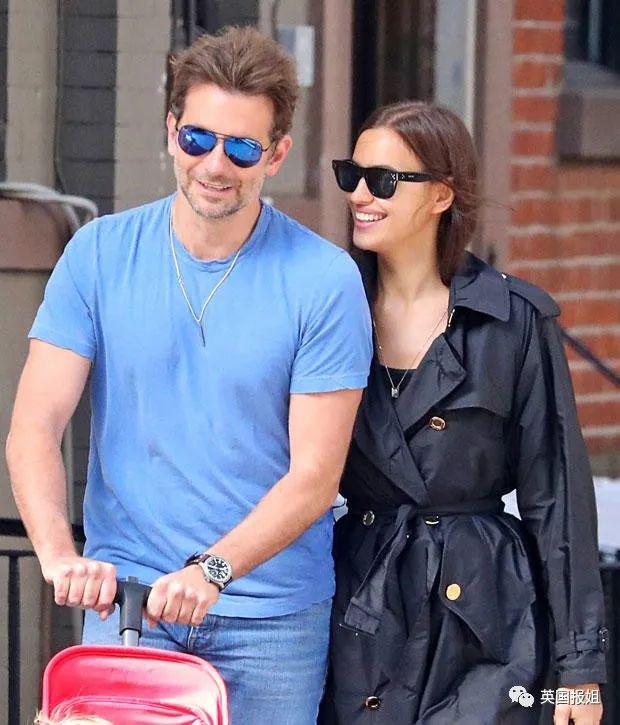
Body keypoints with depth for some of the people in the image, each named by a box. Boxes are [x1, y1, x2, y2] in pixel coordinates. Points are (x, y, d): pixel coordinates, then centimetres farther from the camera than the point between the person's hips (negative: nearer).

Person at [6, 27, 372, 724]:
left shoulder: (324, 281, -6)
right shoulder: (100, 254, 1)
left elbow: (315, 475, -9)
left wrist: (211, 570, -24)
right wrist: (59, 555, -23)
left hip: (272, 614, -1)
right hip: (124, 595, 1)